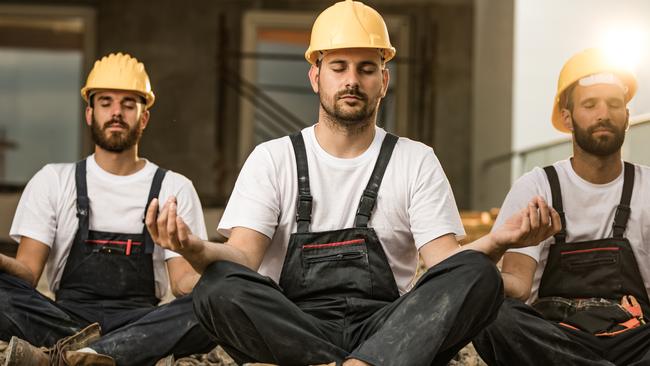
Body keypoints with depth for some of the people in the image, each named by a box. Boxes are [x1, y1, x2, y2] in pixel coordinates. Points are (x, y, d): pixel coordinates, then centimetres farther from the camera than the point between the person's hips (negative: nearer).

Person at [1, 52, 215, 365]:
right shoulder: (52, 180, 12)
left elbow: (183, 280, 3)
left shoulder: (174, 188, 11)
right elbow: (28, 272, 4)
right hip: (67, 314, 0)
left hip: (141, 323, 0)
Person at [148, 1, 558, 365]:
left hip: (389, 330, 1)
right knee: (219, 287, -30)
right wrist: (196, 250, -27)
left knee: (477, 276, -25)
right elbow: (243, 258, -3)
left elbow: (444, 261, 0)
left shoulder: (416, 161, 11)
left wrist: (495, 242, -23)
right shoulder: (273, 159, 9)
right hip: (289, 331, 0)